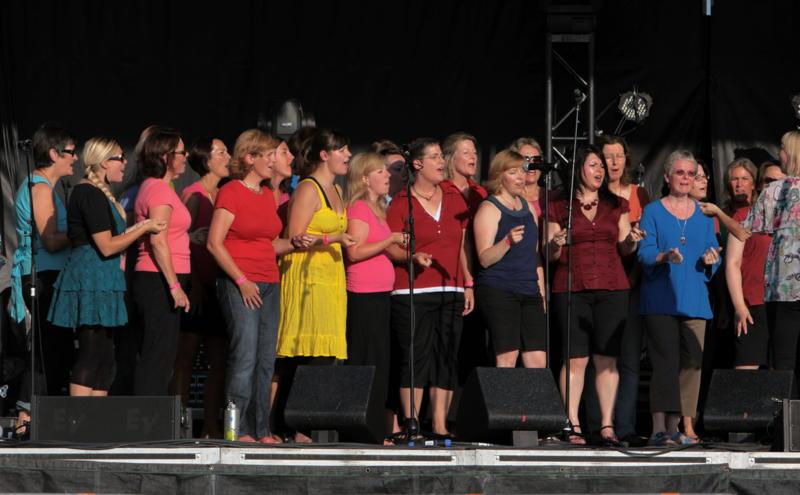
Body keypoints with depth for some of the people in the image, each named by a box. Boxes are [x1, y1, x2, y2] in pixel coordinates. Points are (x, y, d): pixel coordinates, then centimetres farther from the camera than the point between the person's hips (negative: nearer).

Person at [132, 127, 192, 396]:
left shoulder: (153, 187, 19)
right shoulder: (160, 190, -12)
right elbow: (158, 242, -19)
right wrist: (175, 286, -21)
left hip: (157, 282, 10)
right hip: (159, 281, -10)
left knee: (157, 355, 10)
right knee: (159, 354, -10)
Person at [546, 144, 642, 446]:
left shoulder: (616, 205, 15)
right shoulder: (559, 207, 7)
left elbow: (624, 248, 15)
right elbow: (550, 255, 6)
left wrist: (632, 241, -7)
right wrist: (556, 245, -15)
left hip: (612, 288, 2)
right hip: (571, 288, -2)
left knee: (607, 358, -2)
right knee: (576, 358, -7)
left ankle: (607, 426, 0)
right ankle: (573, 426, -5)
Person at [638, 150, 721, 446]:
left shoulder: (703, 215, 16)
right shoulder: (653, 212, 4)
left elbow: (714, 254, 14)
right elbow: (644, 254, -4)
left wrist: (711, 260, -9)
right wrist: (664, 257, -24)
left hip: (694, 300, 4)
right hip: (661, 300, -4)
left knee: (690, 363, -1)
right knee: (665, 362, -11)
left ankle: (675, 427, 3)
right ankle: (659, 428, -13)